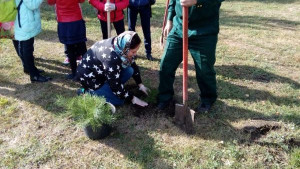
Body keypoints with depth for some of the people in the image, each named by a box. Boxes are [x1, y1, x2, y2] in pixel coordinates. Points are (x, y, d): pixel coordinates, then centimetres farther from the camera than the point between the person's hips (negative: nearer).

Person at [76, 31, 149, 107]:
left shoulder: (120, 45, -13)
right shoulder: (111, 57, -36)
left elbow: (133, 66, 4)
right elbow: (115, 85, -28)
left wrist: (140, 85, 3)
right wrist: (133, 99, -19)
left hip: (101, 71, 8)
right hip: (88, 77, -8)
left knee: (129, 70, -10)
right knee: (119, 100, -13)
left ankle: (107, 87, 4)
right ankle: (86, 92, -3)